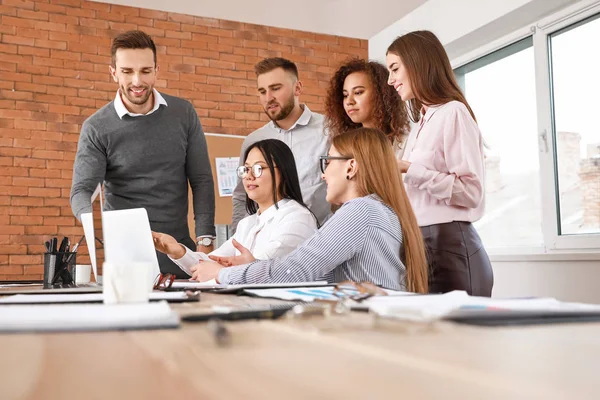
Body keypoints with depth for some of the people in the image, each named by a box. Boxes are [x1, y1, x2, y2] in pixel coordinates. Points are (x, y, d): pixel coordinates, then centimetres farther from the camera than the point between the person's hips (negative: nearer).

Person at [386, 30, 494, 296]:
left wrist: (409, 169, -18)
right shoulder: (421, 124, 18)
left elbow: (471, 191, -15)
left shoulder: (453, 112, -7)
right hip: (420, 245, 8)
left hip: (449, 246, -8)